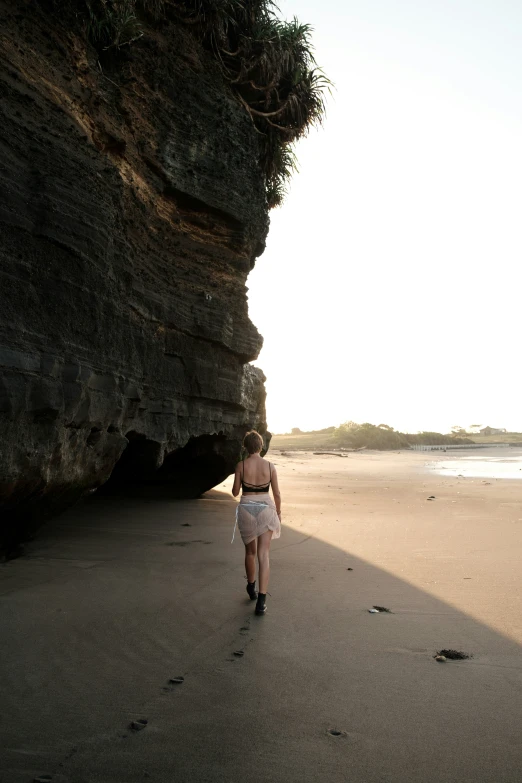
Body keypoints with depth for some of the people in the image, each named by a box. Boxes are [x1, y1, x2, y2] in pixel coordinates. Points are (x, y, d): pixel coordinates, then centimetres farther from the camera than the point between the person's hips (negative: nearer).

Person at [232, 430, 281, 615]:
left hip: (246, 510, 1)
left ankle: (251, 588, 40)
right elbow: (277, 493, 1)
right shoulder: (270, 466, -5)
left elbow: (235, 492, -2)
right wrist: (278, 513, 15)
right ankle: (261, 600, -8)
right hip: (265, 510, 0)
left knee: (250, 551, 21)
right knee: (264, 555, 0)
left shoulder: (241, 465, -8)